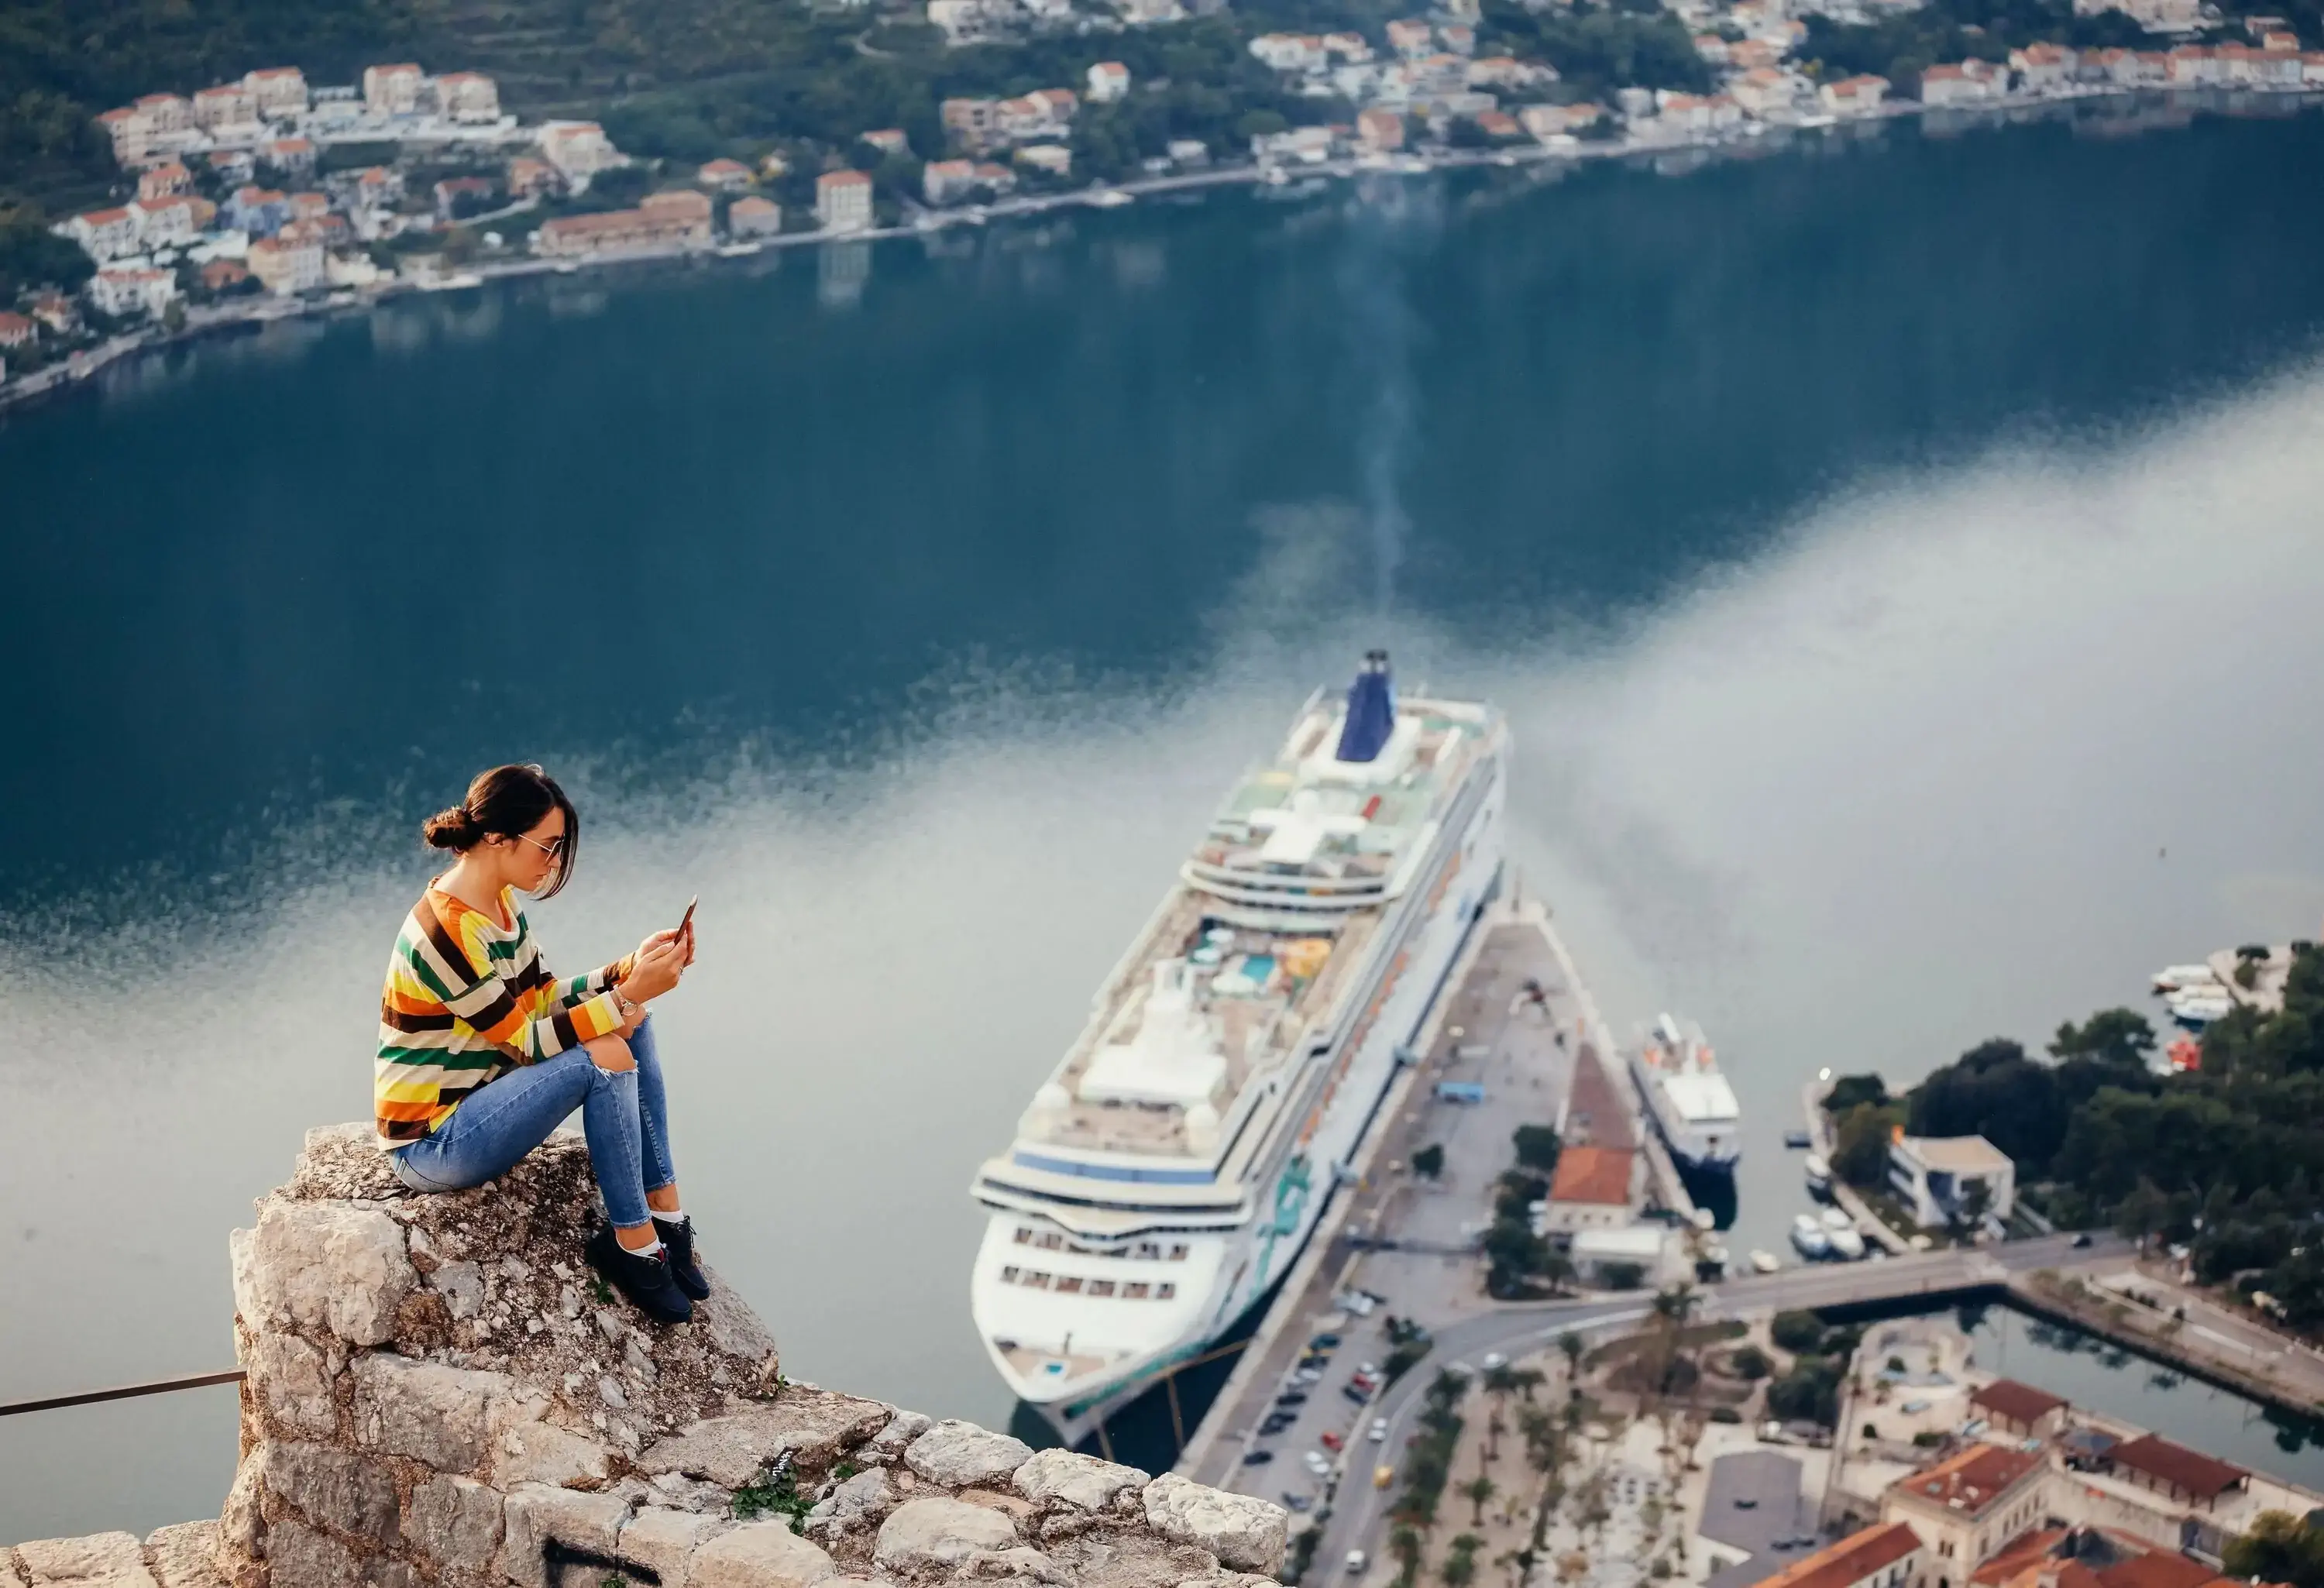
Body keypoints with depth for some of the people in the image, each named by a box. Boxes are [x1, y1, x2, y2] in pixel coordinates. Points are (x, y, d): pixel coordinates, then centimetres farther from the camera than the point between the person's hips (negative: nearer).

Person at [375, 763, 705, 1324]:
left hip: (479, 1098, 10)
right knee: (605, 1057, -24)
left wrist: (629, 970, -6)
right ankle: (632, 1242, -11)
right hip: (432, 1145, -10)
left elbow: (545, 1000, 8)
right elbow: (526, 1042, -23)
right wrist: (629, 994, -23)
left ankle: (665, 1211, 0)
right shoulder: (447, 930, -26)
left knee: (630, 1022, 0)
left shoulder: (499, 901, 3)